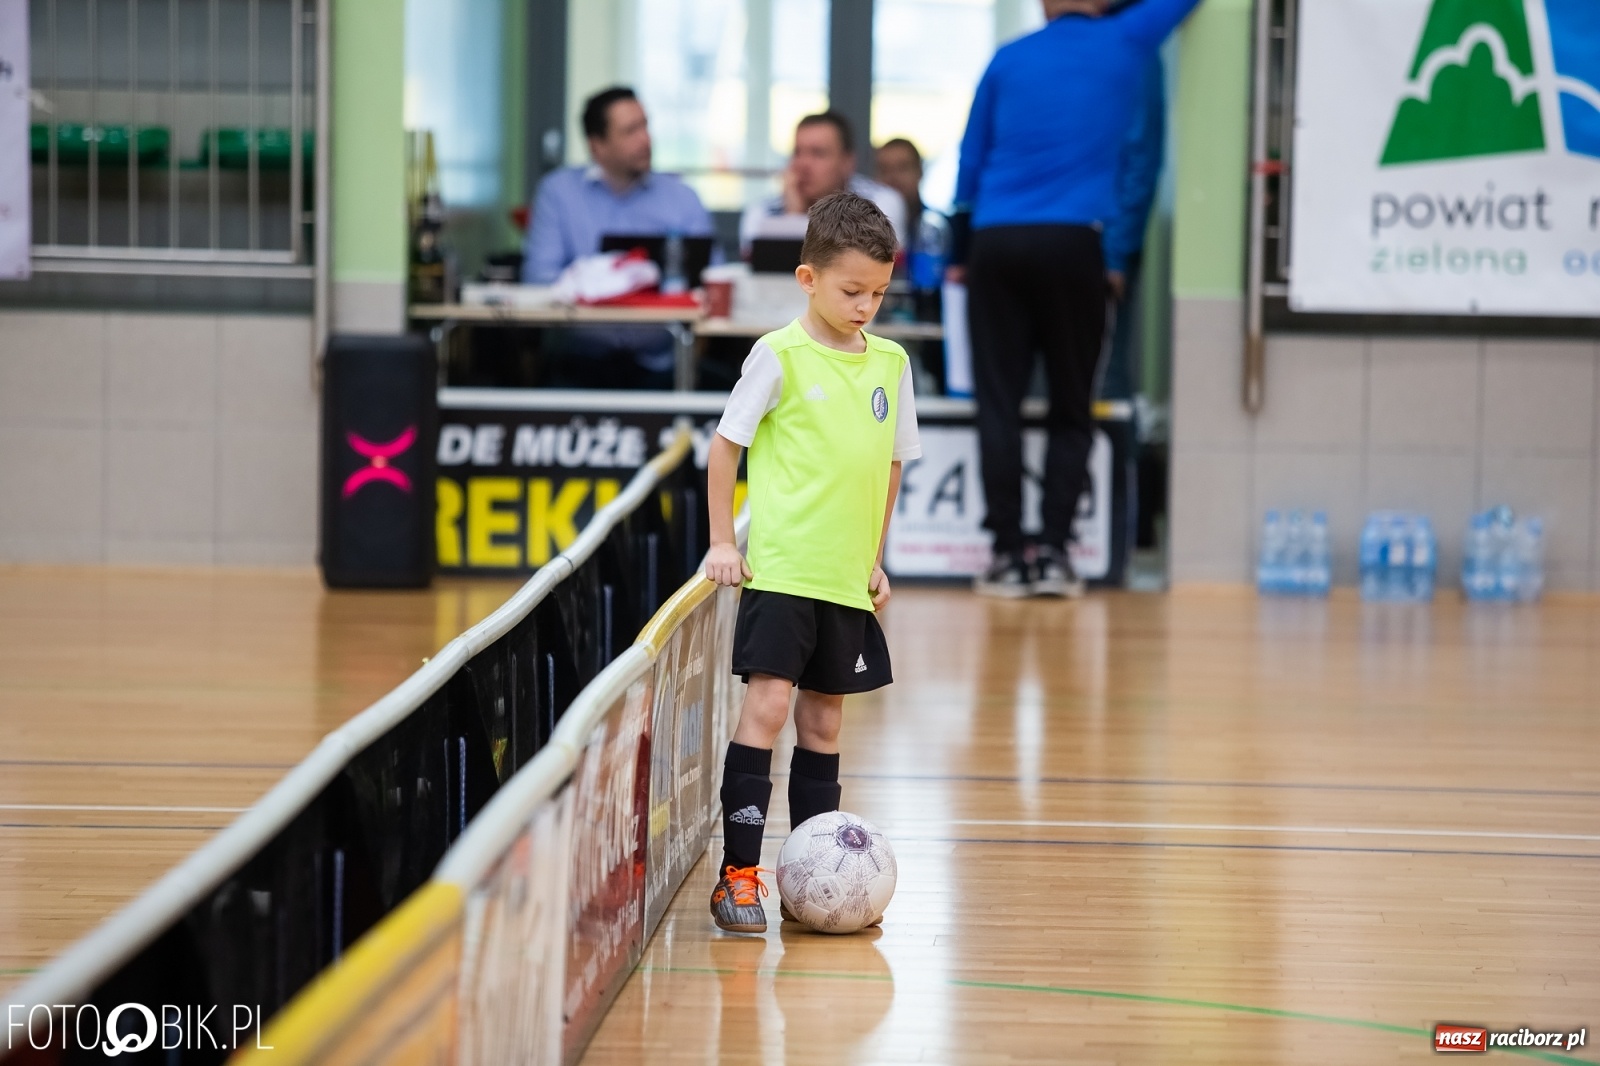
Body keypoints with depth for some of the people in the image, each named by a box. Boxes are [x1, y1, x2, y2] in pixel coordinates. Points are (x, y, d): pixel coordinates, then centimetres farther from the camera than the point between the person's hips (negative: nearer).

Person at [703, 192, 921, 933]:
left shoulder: (890, 362, 8)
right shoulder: (781, 356, -6)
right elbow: (726, 444, -1)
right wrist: (721, 541, -4)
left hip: (848, 578, 5)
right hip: (779, 568, -5)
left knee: (823, 719, 10)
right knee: (767, 705, -13)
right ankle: (738, 874, -9)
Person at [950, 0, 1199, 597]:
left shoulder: (1009, 61, 13)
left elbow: (970, 161, 17)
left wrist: (961, 253, 25)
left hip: (996, 241, 1)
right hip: (1072, 245, -1)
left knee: (998, 403, 1)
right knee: (1071, 408, 6)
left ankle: (1009, 555, -3)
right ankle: (1054, 552, -4)